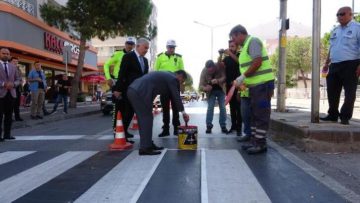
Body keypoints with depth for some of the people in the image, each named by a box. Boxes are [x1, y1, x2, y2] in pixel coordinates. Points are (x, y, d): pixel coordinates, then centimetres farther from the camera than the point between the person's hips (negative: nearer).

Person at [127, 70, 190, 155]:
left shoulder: (166, 76, 28)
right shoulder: (172, 78, 0)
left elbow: (171, 96, 33)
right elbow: (176, 97, 0)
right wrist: (183, 112, 12)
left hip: (133, 90, 10)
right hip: (140, 93, -10)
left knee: (144, 119, 15)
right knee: (147, 119, -3)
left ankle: (148, 144, 24)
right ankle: (145, 148, 0)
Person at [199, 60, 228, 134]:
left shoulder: (220, 68, -26)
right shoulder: (204, 71, -24)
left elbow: (224, 77, -33)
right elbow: (200, 86, -25)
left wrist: (218, 81, -53)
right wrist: (205, 88, -48)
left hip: (220, 90, 0)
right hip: (211, 91, 0)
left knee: (222, 108, -2)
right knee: (210, 108, -10)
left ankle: (223, 126, 7)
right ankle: (209, 126, -4)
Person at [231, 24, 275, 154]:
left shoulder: (253, 41, -10)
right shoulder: (246, 45, 19)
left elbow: (257, 62, -21)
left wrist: (243, 77, -17)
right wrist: (243, 81, 11)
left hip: (262, 83, -10)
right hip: (255, 84, 10)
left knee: (261, 115, -5)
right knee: (255, 114, 13)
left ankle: (261, 144, 1)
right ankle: (255, 141, 21)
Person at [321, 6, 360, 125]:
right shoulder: (335, 31, 19)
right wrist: (326, 64, 20)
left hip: (350, 65, -7)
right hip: (334, 65, 7)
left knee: (349, 93, -1)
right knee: (332, 92, 8)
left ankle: (345, 117, 5)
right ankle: (332, 115, 18)